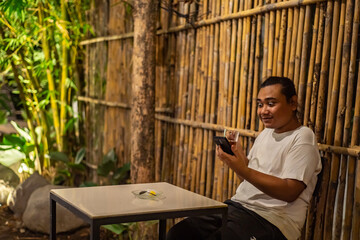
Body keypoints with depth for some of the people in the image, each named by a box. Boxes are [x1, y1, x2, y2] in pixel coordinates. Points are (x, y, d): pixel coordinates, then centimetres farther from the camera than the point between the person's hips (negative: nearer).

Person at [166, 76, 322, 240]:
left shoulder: (302, 137, -8)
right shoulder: (266, 133, 17)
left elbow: (289, 192, -19)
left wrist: (243, 170, -24)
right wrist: (238, 153, 1)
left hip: (271, 219, -8)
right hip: (237, 206, 8)